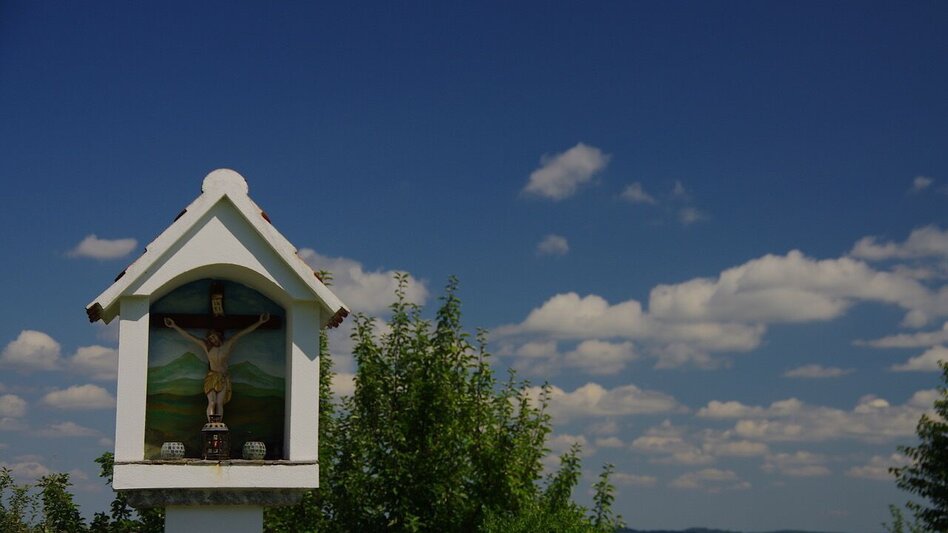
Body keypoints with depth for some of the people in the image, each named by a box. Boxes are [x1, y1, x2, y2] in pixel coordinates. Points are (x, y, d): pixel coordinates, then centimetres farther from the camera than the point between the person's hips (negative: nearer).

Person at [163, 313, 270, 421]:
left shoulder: (228, 344, -1)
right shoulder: (206, 346, -1)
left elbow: (244, 331, -5)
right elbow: (188, 336, -4)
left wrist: (260, 322, -8)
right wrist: (174, 326, -9)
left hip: (223, 379, 1)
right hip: (211, 377, -1)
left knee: (219, 404, -3)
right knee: (212, 403, -12)